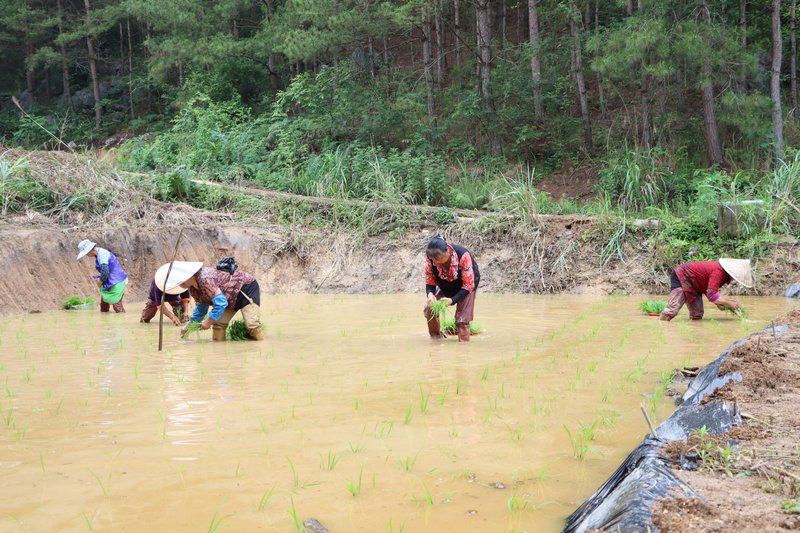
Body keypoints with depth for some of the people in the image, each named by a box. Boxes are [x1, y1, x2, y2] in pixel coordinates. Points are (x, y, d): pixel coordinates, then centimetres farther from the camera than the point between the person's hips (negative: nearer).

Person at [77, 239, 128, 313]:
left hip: (117, 282, -10)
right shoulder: (98, 254, 11)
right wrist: (99, 279, 7)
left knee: (117, 306, -11)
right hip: (109, 283, 10)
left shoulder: (102, 254, -19)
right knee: (103, 305, 13)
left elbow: (105, 272, -26)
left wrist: (100, 282, -10)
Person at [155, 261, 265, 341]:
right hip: (232, 298, 9)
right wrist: (189, 325, 12)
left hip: (246, 287, -9)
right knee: (218, 324, -3)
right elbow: (201, 307, 16)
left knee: (252, 325, -24)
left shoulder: (204, 279, -33)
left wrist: (208, 321, -22)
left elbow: (221, 303, -33)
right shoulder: (193, 289, -2)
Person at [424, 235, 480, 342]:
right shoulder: (430, 258, -29)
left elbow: (468, 285, -30)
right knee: (429, 309, -11)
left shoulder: (463, 255, -39)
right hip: (445, 287, 4)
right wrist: (430, 293, -37)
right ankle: (435, 337, 13)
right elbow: (430, 281, -14)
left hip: (466, 286, -3)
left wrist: (452, 300, -42)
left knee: (462, 319, -15)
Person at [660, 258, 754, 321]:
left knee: (697, 314, 5)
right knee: (672, 310, -22)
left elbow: (709, 290, 10)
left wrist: (718, 303, -4)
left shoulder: (721, 269, 2)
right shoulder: (718, 272, -28)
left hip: (692, 286, 11)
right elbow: (712, 296, -32)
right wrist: (729, 303, -21)